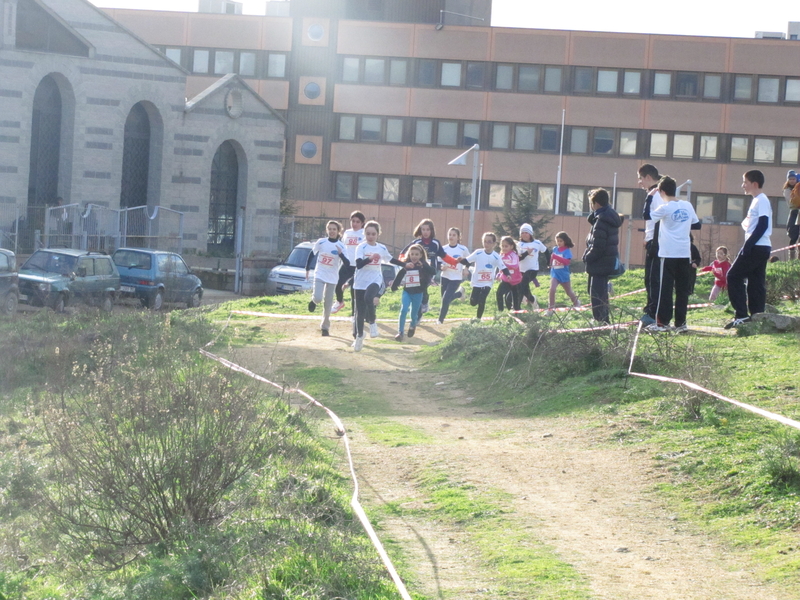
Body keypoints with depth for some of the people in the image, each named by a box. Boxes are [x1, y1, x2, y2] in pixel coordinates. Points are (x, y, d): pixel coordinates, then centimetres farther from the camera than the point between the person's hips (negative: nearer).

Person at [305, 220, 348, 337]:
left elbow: (347, 263, -14)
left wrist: (340, 254, -31)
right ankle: (313, 299, 20)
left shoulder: (341, 246, -7)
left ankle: (325, 326, 17)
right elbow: (312, 254, 10)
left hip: (332, 278, 0)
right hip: (319, 275, 0)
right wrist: (307, 268, 9)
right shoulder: (321, 242, -5)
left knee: (328, 303, 4)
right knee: (318, 298, -18)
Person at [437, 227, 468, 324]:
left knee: (446, 299, -12)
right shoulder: (444, 249, -4)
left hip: (456, 278, -3)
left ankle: (440, 320, 4)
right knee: (445, 299, 11)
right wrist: (442, 267, -21)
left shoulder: (463, 249, -9)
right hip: (445, 277, 3)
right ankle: (459, 292, 42)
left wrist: (465, 269, -7)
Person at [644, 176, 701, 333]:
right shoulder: (688, 205, 5)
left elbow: (647, 215, -1)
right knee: (682, 289, 7)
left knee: (664, 288, 1)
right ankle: (681, 323, 7)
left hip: (668, 254, -4)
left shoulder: (665, 208, -9)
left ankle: (662, 322, 1)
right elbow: (697, 225, 13)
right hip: (685, 253, 4)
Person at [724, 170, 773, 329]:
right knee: (755, 283, 8)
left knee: (734, 276, -8)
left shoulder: (761, 200, -12)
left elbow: (763, 225, -19)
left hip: (757, 248, -10)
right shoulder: (757, 201, 19)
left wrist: (749, 244, -21)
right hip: (761, 248, 10)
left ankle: (741, 315, -11)